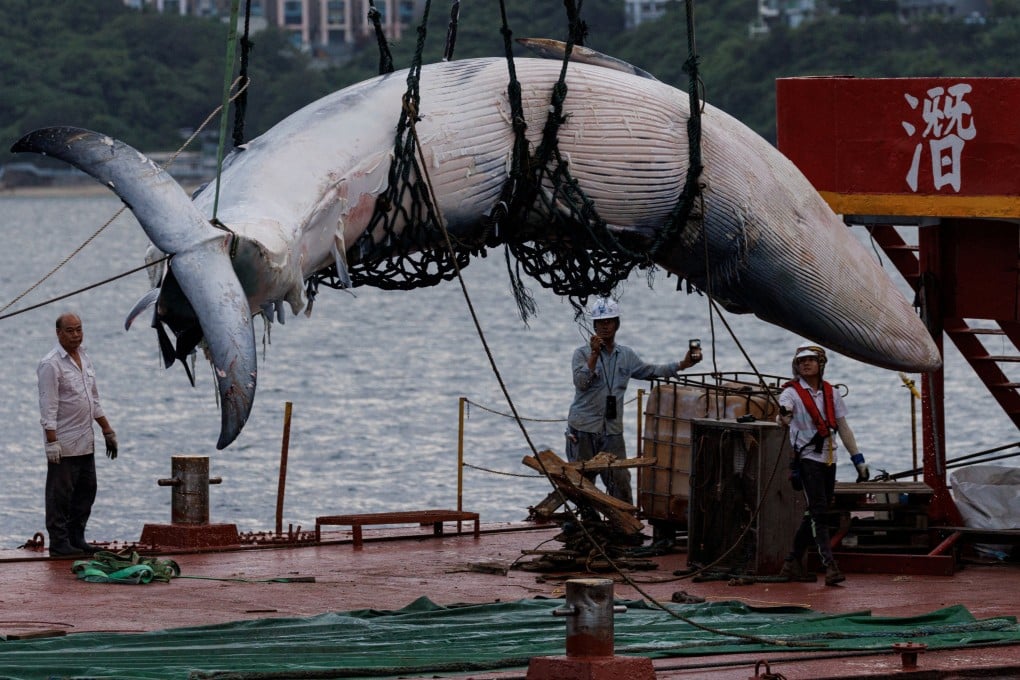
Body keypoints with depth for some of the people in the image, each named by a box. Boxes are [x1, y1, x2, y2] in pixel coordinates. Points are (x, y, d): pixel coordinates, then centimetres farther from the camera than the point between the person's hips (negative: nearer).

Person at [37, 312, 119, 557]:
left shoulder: (84, 357, 13)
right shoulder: (51, 364, -13)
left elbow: (94, 399, 22)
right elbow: (48, 407, -17)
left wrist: (107, 430, 21)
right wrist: (52, 442, -22)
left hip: (85, 442, 8)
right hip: (63, 443, -8)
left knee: (86, 490, 10)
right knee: (60, 493, -4)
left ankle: (76, 537, 18)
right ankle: (58, 542, -1)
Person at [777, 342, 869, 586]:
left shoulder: (831, 393, 11)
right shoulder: (792, 393, -5)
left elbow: (843, 428, 15)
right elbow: (785, 409, -27)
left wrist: (858, 460, 12)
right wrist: (783, 417, -52)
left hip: (829, 459, 6)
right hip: (806, 458, -6)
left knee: (815, 514, 8)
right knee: (818, 512, -15)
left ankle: (793, 564, 18)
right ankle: (830, 566, -21)